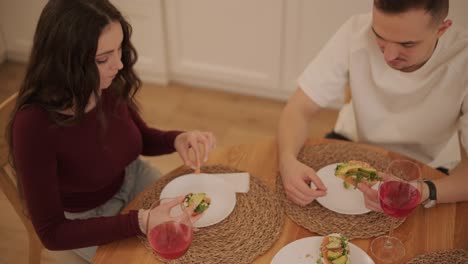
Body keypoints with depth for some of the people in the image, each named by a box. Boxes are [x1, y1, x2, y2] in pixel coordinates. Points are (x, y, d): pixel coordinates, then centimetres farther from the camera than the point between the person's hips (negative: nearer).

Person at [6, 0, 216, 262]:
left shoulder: (109, 85, -19)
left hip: (133, 179, 5)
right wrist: (141, 222, -38)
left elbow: (142, 138, 1)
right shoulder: (33, 126, -34)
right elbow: (52, 233, -28)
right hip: (88, 220, -5)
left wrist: (178, 139, -21)